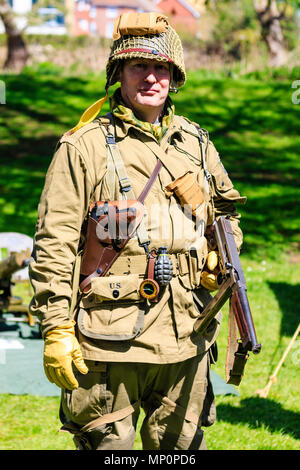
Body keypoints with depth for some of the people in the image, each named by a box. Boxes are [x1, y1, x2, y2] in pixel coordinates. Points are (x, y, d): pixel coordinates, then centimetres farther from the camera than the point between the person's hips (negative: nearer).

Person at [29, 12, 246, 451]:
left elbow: (227, 212, 27)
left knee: (182, 445, 12)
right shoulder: (85, 147, -4)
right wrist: (55, 329, -11)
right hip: (110, 338, -5)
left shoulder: (197, 144, 12)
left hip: (186, 335, 5)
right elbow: (53, 245, -6)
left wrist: (222, 255, 5)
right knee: (107, 444, 1)